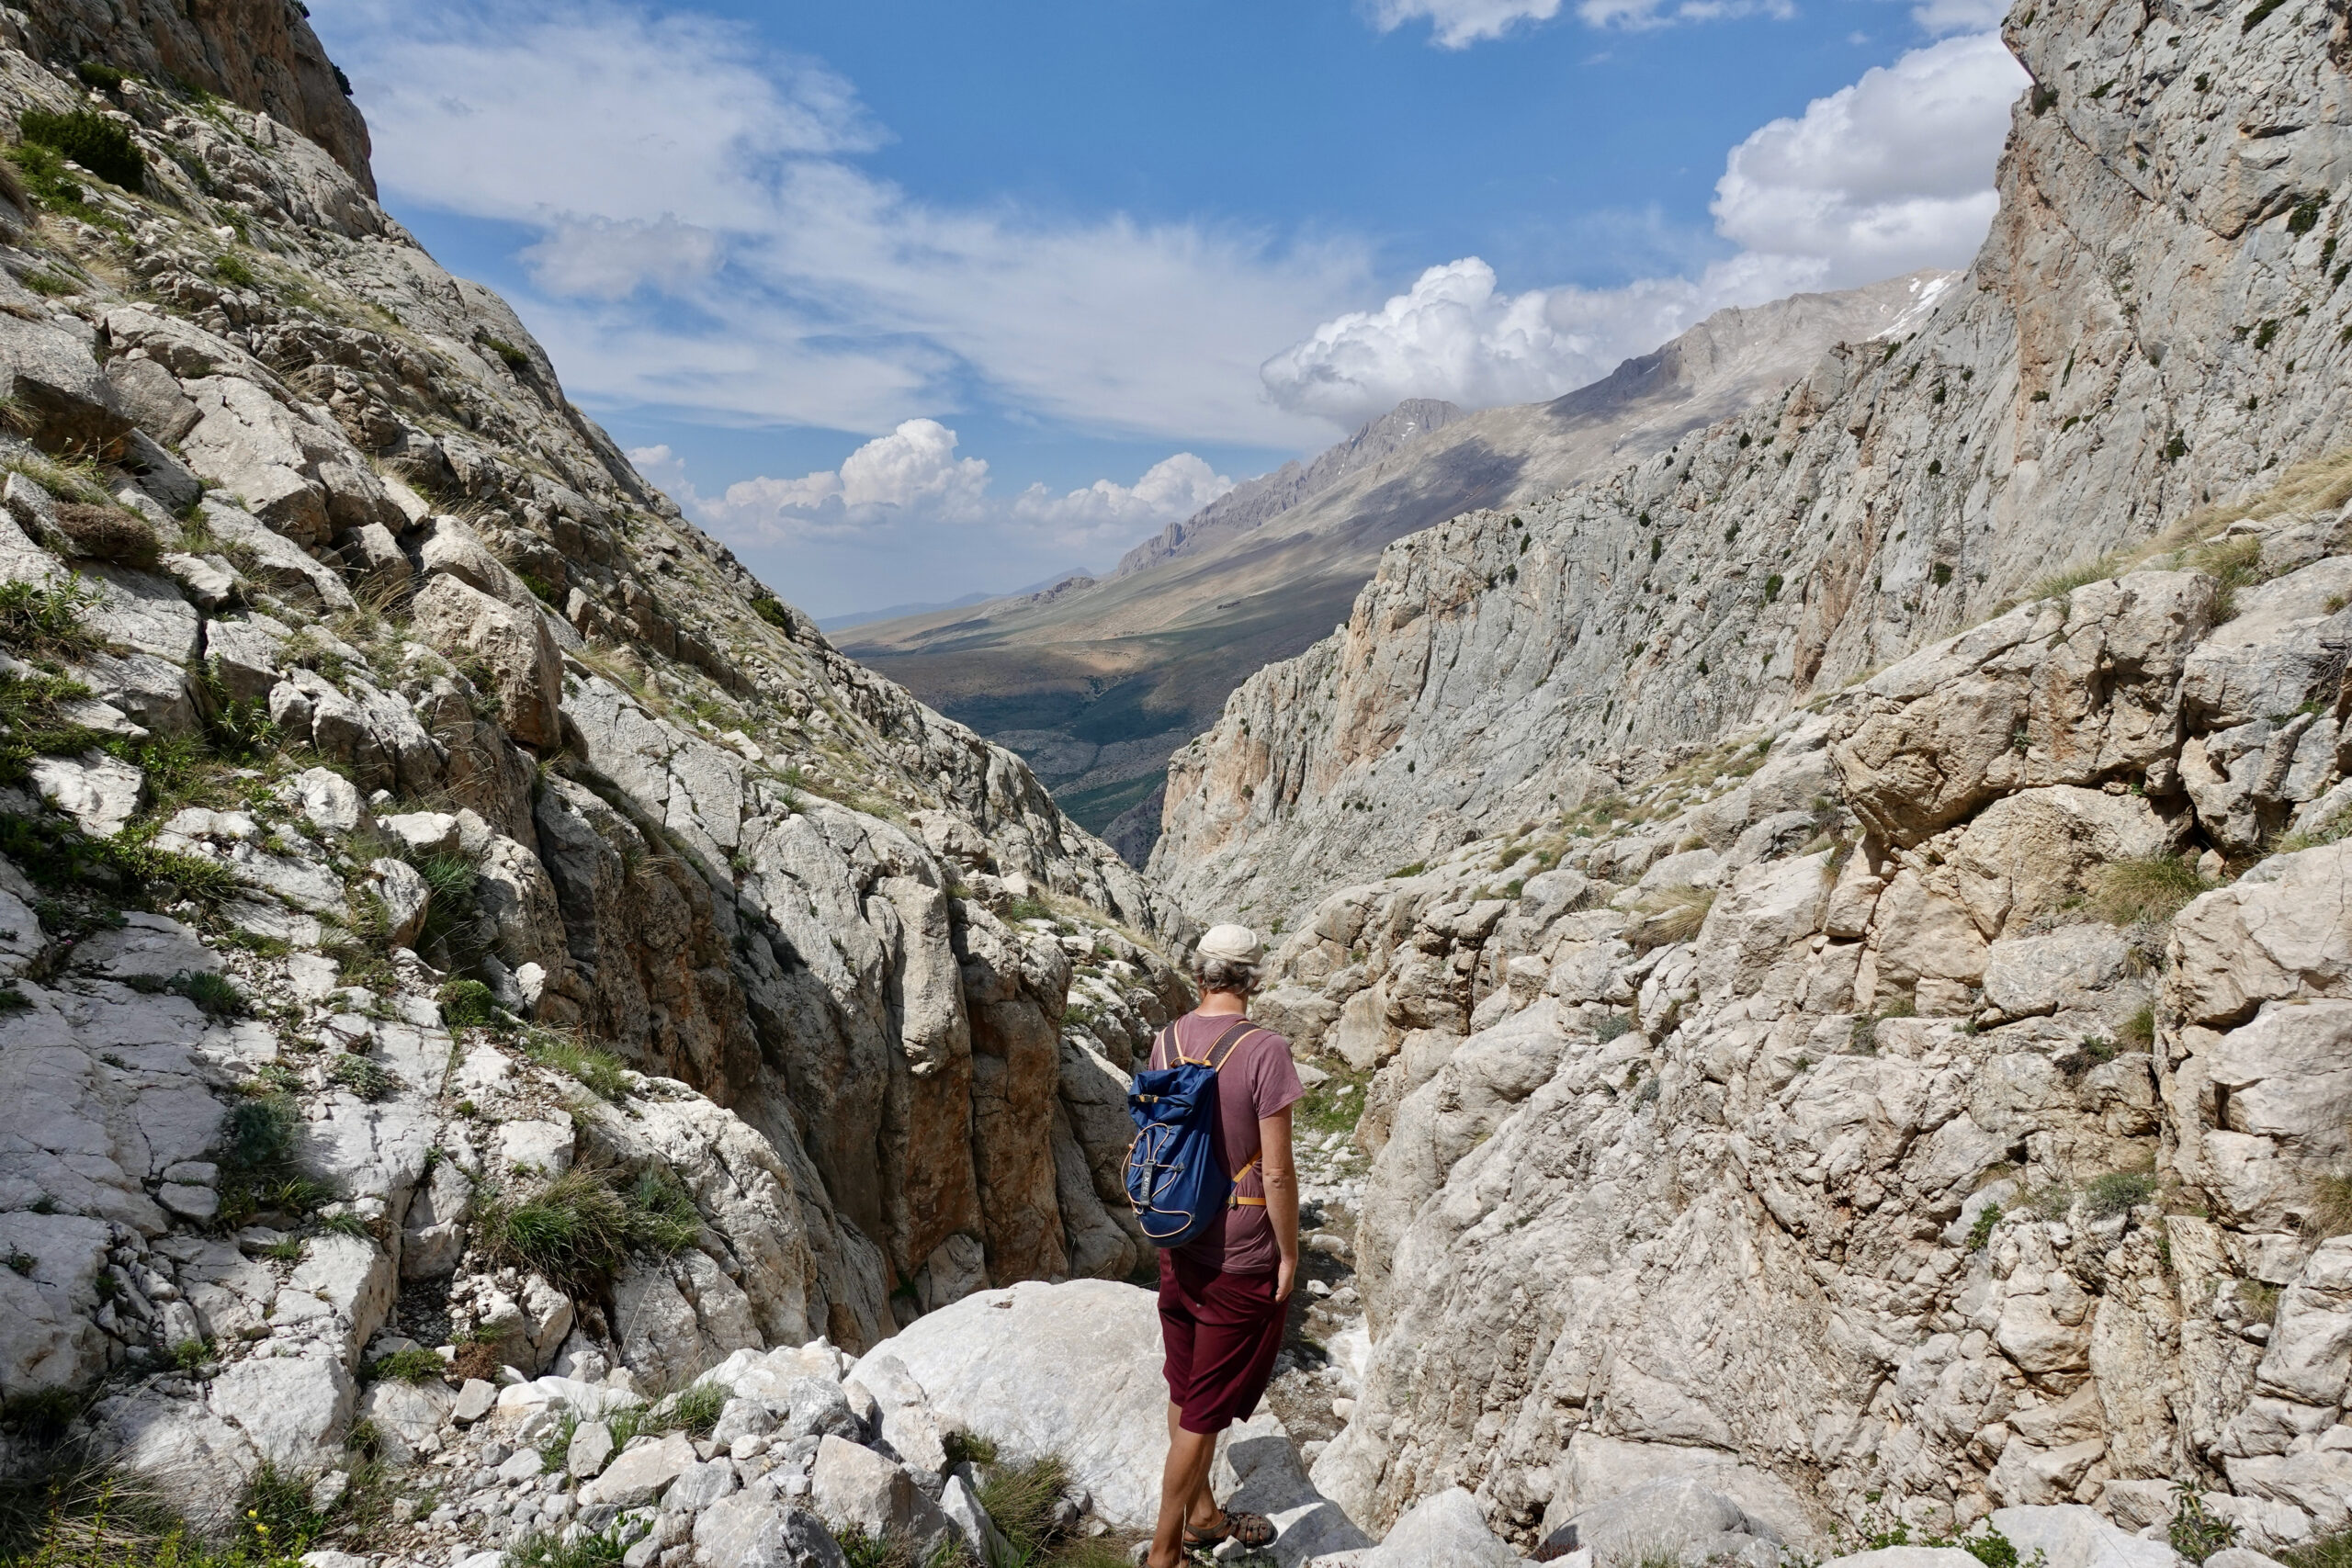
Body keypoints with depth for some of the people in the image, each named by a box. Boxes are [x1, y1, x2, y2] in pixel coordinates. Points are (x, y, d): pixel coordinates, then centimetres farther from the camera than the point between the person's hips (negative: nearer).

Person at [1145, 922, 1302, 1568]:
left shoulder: (1167, 1041, -2)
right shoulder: (1263, 1051, -22)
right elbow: (1277, 1171, -19)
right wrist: (1289, 1255, -6)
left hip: (1177, 1245, 6)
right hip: (1240, 1261, -6)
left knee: (1186, 1392, 21)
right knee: (1206, 1410, 8)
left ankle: (1202, 1514, 40)